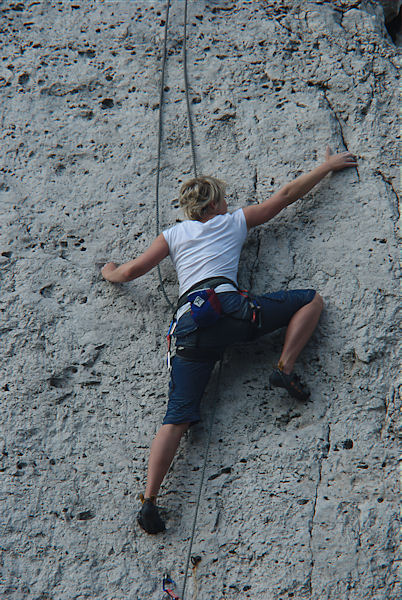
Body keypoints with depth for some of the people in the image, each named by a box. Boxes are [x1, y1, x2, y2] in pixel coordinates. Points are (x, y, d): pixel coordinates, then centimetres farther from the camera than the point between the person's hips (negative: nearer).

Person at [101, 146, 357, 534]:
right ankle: (285, 368, -8)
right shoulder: (234, 222, 22)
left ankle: (149, 500, -13)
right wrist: (328, 166, 39)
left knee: (177, 418, 0)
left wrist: (110, 272, 44)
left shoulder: (173, 234, 25)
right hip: (228, 307, -3)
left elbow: (130, 272, 21)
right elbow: (286, 195, 28)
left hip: (189, 325, 3)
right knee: (311, 299, 12)